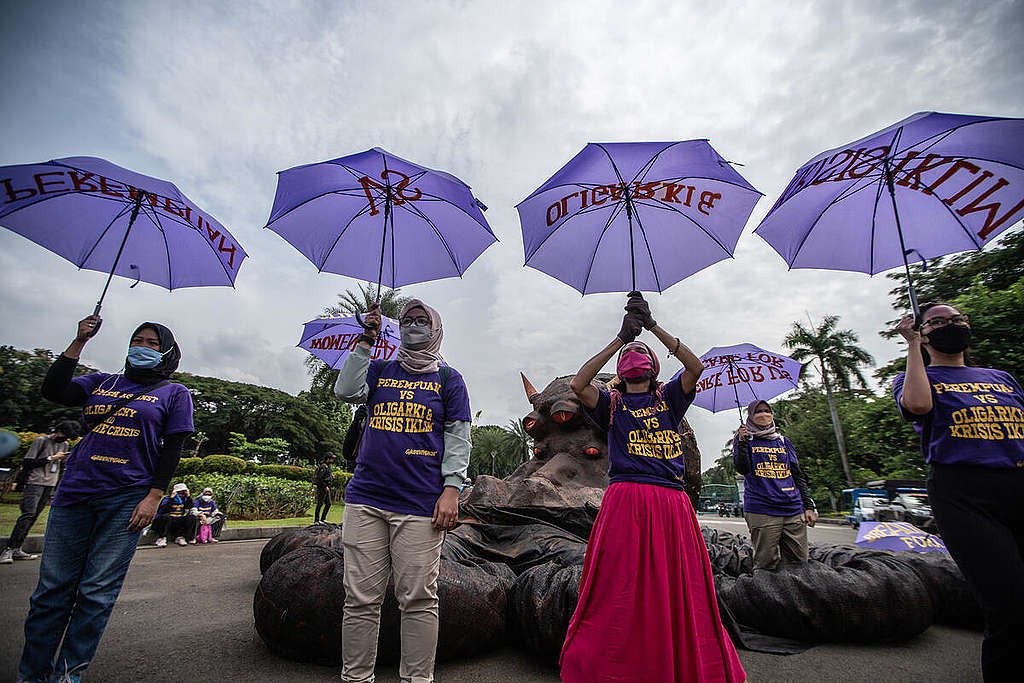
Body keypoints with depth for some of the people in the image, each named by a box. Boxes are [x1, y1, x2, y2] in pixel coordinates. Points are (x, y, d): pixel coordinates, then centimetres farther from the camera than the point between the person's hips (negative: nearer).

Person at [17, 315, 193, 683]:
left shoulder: (174, 393, 5)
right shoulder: (102, 382, 17)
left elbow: (172, 449, -1)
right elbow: (53, 390, 1)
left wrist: (154, 497, -9)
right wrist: (78, 342, 2)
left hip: (127, 498, -3)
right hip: (74, 492, 3)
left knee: (96, 592, 1)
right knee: (52, 587, 7)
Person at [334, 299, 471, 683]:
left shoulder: (448, 379, 9)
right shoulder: (379, 371, 16)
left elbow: (458, 436, 4)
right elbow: (345, 392, -2)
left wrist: (451, 488, -6)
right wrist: (366, 341, 0)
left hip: (420, 504, -2)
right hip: (365, 498, 2)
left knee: (418, 598, 2)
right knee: (361, 597, 8)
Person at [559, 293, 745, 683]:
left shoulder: (668, 399, 19)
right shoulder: (612, 404, 13)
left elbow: (695, 367, 2)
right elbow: (578, 384, -6)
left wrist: (653, 326, 0)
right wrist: (620, 338, -3)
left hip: (672, 504, 3)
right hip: (626, 500, -2)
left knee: (681, 592, 6)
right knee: (619, 594, -4)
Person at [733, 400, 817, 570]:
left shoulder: (783, 441, 19)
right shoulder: (744, 438, 7)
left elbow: (798, 475, 19)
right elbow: (742, 469, -8)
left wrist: (809, 506, 11)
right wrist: (742, 442, -19)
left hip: (794, 511, 4)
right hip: (761, 512, -4)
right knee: (766, 566, -4)